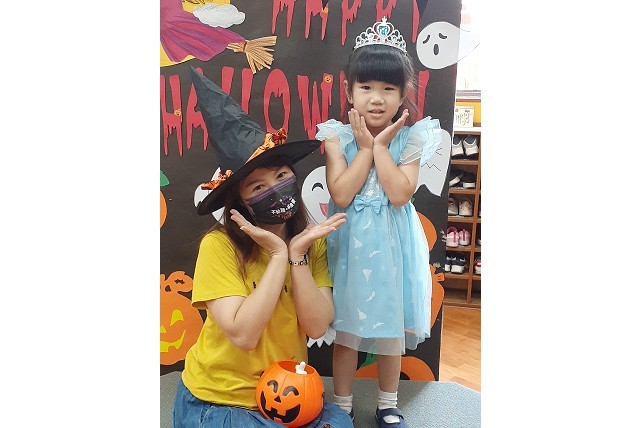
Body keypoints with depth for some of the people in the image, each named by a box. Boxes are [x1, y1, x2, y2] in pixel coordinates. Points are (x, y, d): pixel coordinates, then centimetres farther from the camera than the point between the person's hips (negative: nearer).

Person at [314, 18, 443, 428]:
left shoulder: (411, 139, -5)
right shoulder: (338, 137, -6)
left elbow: (400, 194, -17)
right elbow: (340, 195, -17)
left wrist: (381, 146, -16)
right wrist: (366, 147, -16)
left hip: (392, 244, 1)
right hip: (350, 243, 0)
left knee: (392, 325, 15)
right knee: (346, 326, 11)